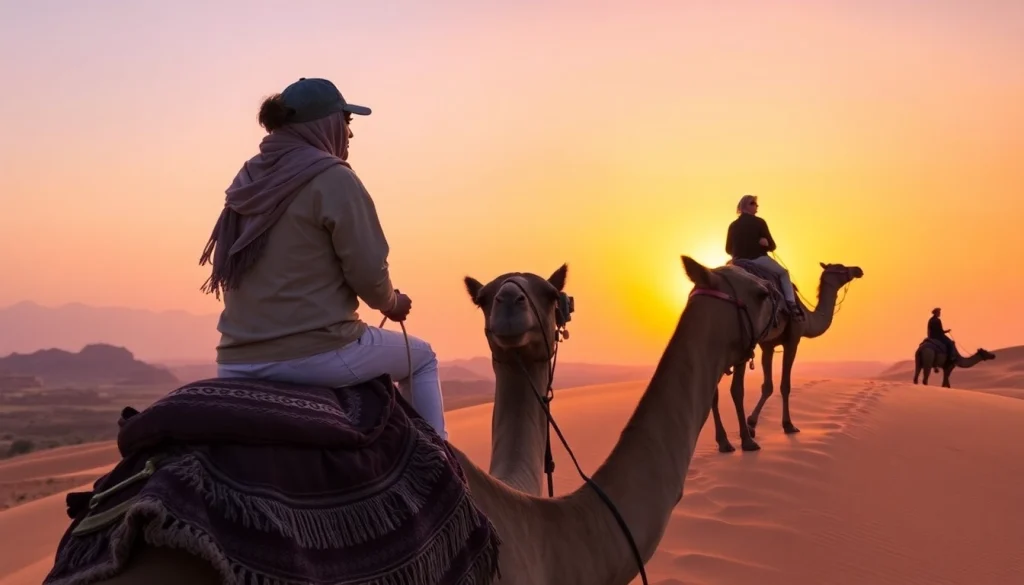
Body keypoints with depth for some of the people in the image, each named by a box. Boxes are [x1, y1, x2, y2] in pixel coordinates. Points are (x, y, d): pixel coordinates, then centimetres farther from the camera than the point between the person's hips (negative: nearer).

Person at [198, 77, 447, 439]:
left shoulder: (249, 179, 11)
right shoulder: (332, 178, -10)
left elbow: (230, 268, 14)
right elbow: (367, 271, -12)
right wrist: (391, 303, 10)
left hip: (238, 362, 6)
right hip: (314, 352, -6)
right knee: (422, 358, 17)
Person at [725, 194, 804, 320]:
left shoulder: (733, 225, 9)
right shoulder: (759, 222, -4)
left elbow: (728, 249, 14)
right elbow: (771, 246, -3)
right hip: (759, 259, -4)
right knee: (783, 273, 16)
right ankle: (791, 304, -6)